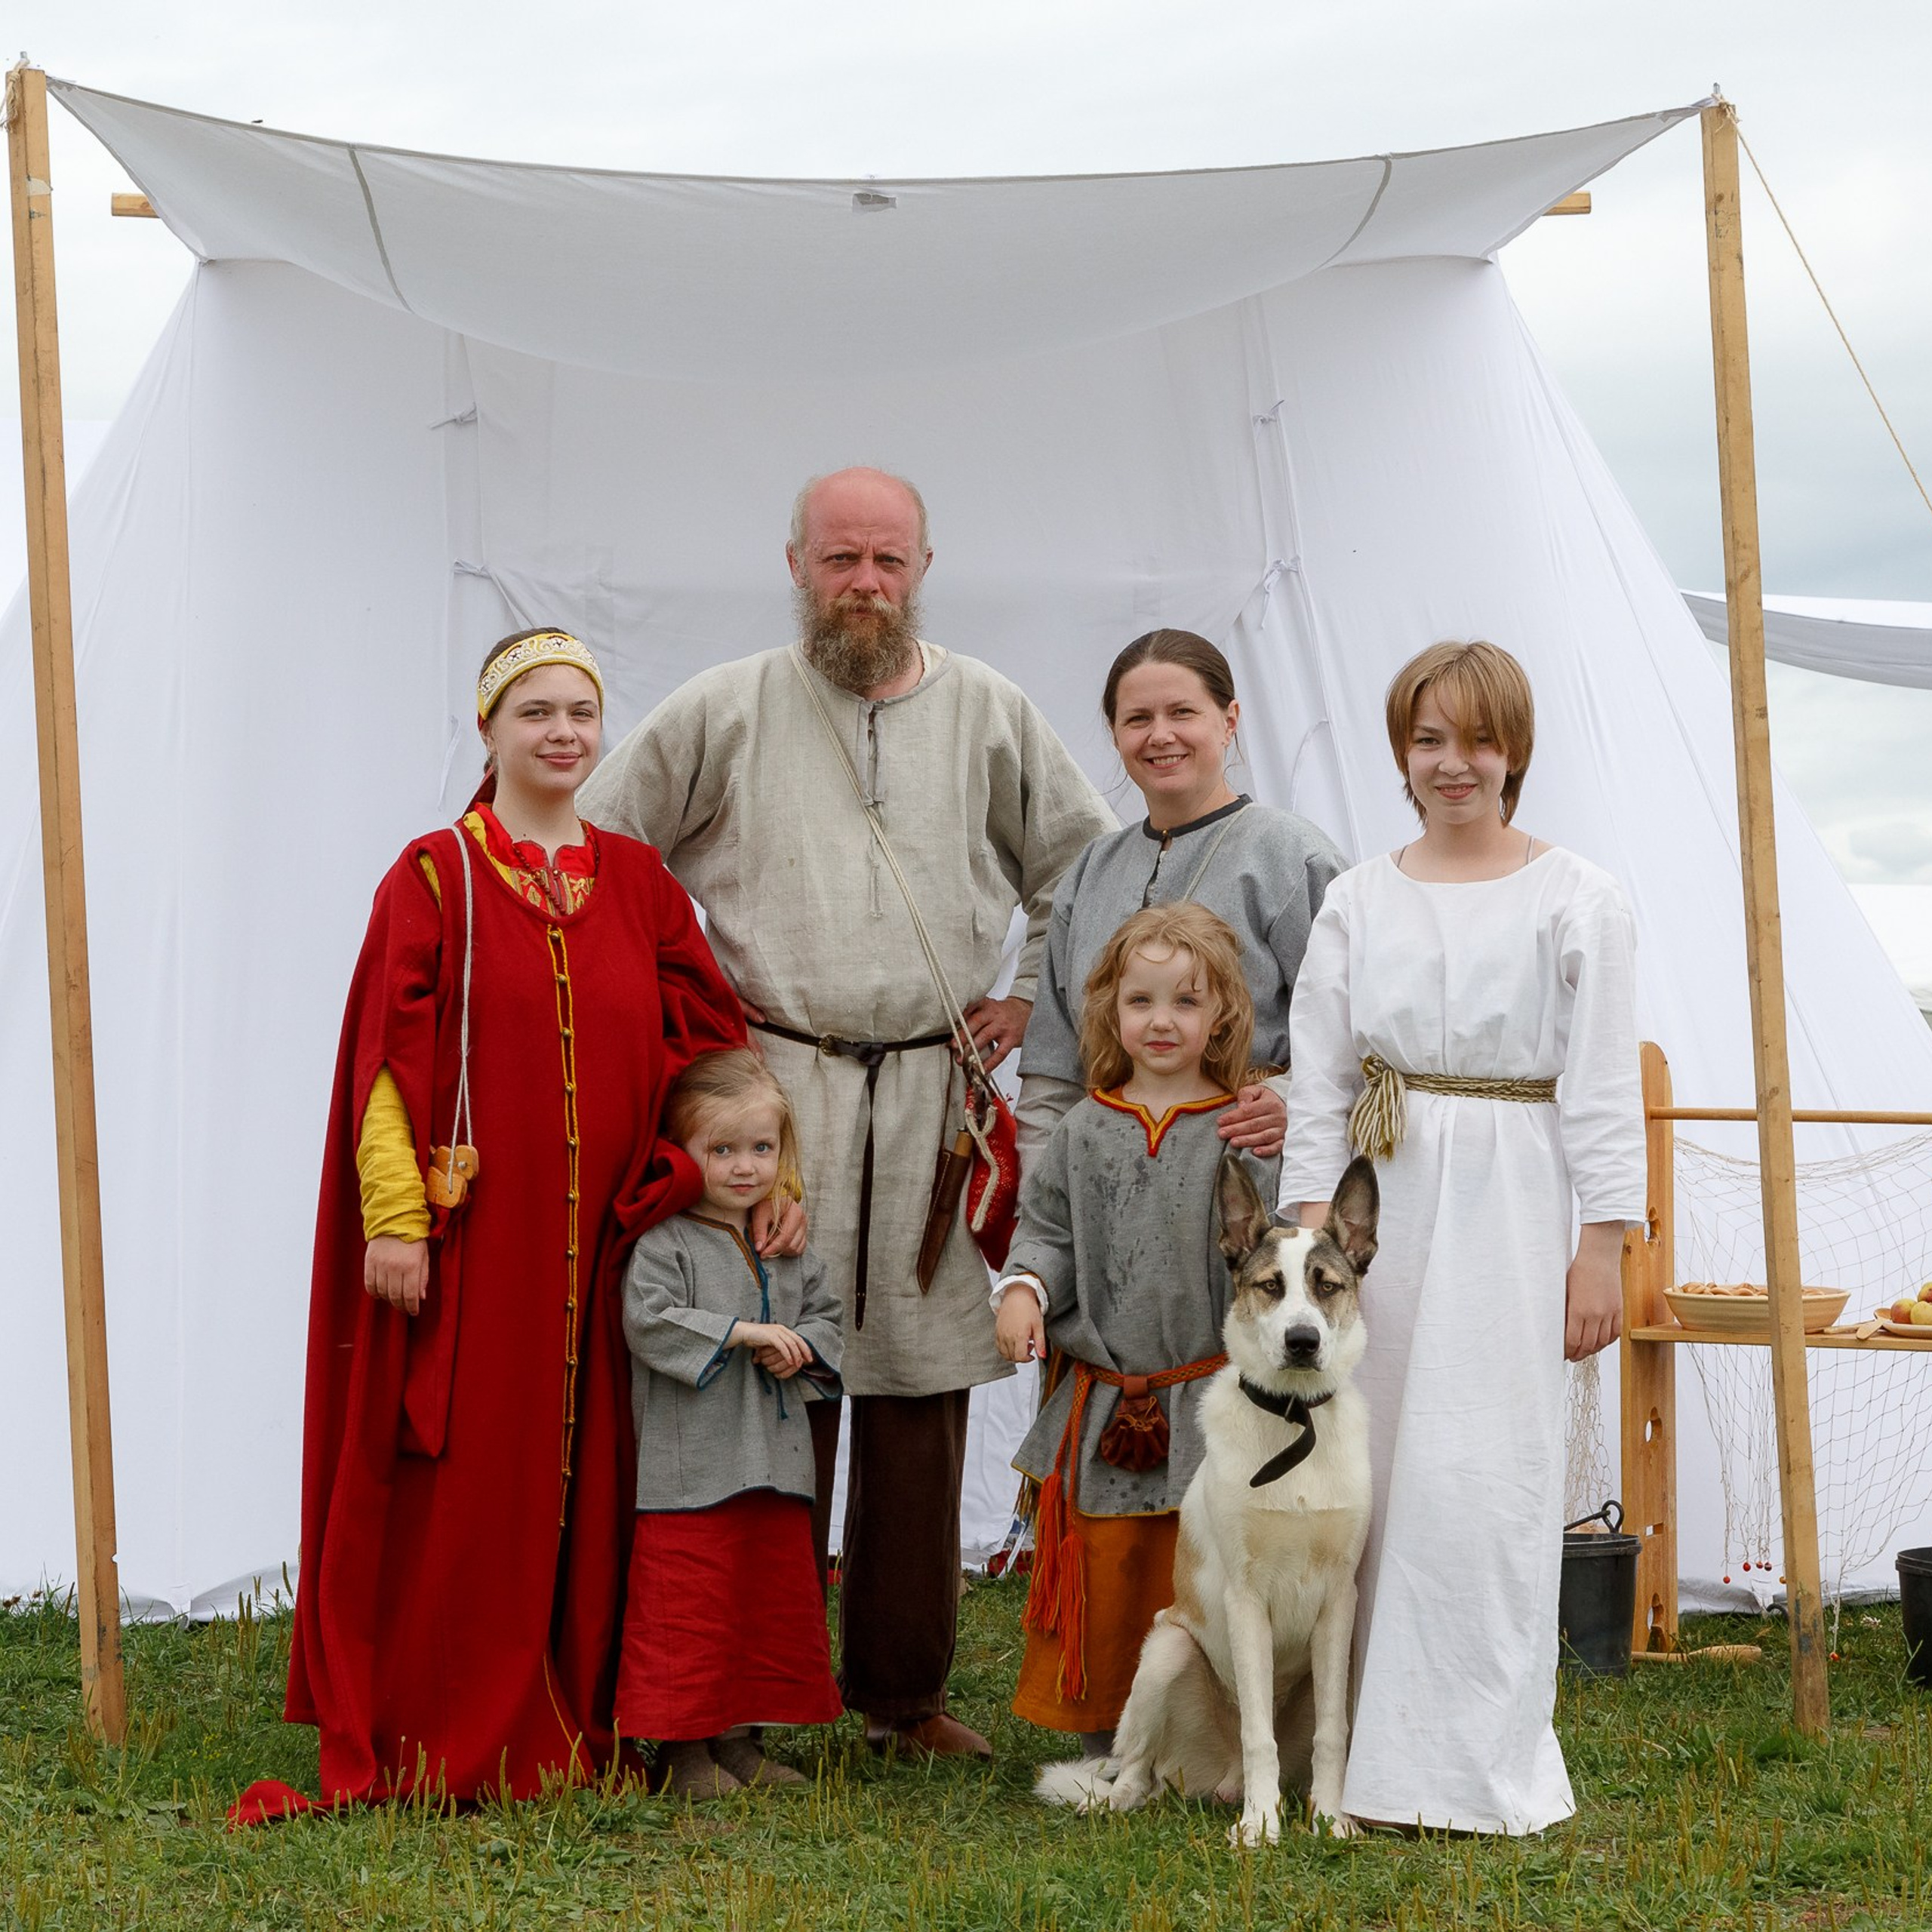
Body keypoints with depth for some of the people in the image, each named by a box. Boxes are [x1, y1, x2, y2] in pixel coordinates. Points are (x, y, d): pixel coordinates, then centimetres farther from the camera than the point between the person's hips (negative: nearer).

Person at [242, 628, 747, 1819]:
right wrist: (395, 1215, -13)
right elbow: (389, 1057, -5)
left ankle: (575, 1727, 16)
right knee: (461, 1478, -1)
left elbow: (705, 1045, 11)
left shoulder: (641, 883, 11)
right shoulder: (434, 879, 0)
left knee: (585, 1473, 6)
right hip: (470, 1231, -3)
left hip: (600, 1234, 4)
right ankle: (437, 1746, 8)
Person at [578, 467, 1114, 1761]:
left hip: (931, 1101, 3)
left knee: (922, 1393, 5)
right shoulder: (721, 715, 4)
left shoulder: (989, 715, 11)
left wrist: (1029, 1001, 13)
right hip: (770, 1090, -2)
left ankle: (904, 1690, 15)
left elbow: (1088, 864, 21)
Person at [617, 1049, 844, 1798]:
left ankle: (738, 1738, 23)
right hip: (689, 1466, -7)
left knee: (777, 1598, 12)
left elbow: (826, 1315, 15)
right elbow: (649, 1321, -19)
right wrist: (744, 1332, -19)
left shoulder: (789, 1245, 12)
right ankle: (684, 1749, 6)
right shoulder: (665, 1242, -8)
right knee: (687, 1606, -4)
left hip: (777, 1459, 7)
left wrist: (798, 1348, -8)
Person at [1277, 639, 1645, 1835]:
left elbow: (1605, 1092, -1)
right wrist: (1310, 1232, 1)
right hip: (1380, 1205, 3)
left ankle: (1479, 1766, 2)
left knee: (1485, 1477, -7)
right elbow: (1320, 1078, 8)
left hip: (1511, 1208, -3)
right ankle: (1375, 1746, 14)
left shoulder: (1579, 901, 2)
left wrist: (1601, 1251, -6)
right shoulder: (1358, 901, 10)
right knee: (1376, 1461, 4)